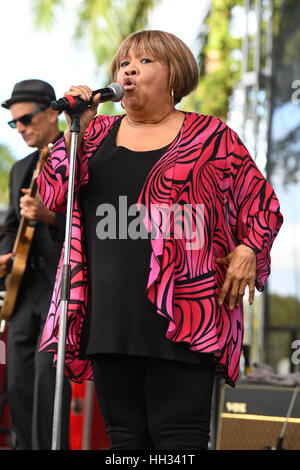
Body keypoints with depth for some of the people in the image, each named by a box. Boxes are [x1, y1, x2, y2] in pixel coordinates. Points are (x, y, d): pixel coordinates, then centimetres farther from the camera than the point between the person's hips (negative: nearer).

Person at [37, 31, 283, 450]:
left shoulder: (211, 137, 7)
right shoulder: (98, 133, 17)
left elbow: (262, 203, 10)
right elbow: (54, 196, 8)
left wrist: (247, 250, -6)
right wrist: (76, 129, -1)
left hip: (183, 317, -4)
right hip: (110, 318, 4)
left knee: (179, 435, -8)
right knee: (124, 435, 8)